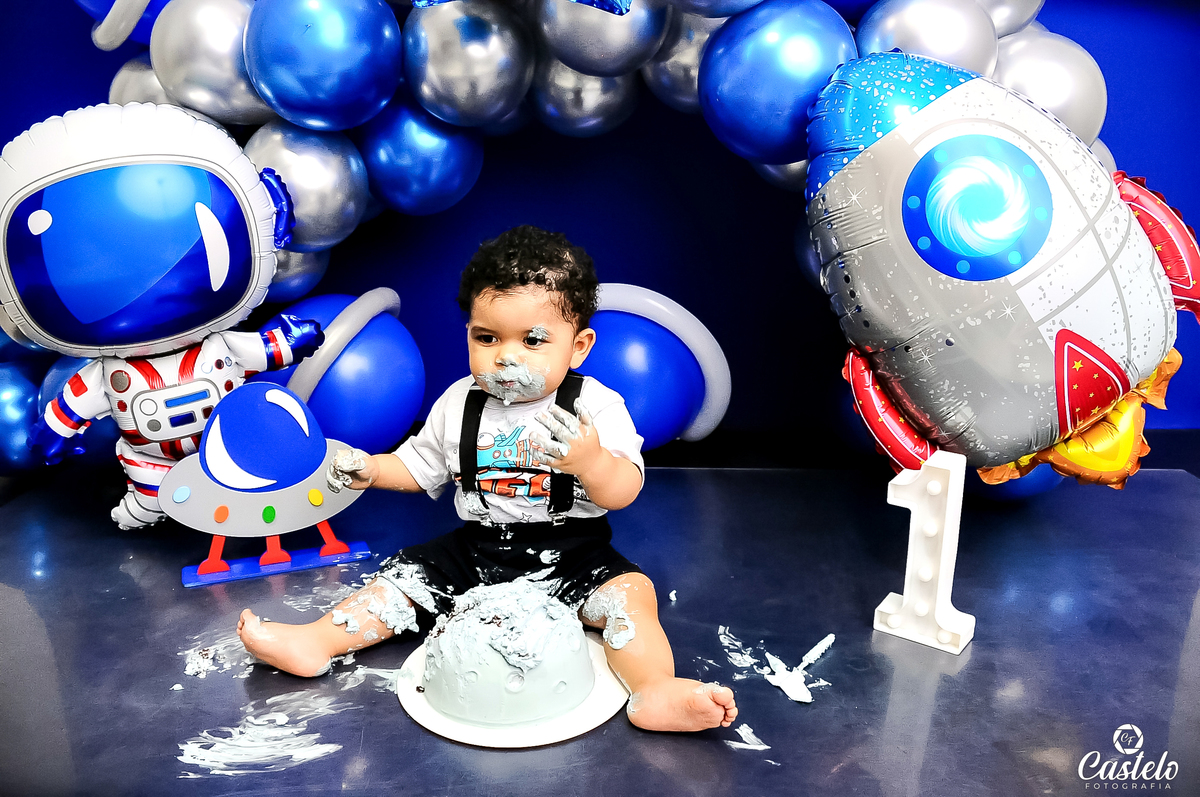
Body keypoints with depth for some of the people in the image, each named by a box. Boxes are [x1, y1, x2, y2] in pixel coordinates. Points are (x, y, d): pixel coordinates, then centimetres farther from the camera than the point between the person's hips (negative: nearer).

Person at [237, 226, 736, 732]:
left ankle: (655, 692, -33)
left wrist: (590, 460, -40)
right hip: (476, 552, 4)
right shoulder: (458, 405, 0)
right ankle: (313, 644, 5)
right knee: (406, 575, -2)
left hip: (569, 557, -4)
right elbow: (419, 466, 15)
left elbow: (623, 493, -20)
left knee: (628, 592, -26)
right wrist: (370, 469, -2)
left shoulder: (596, 407, -12)